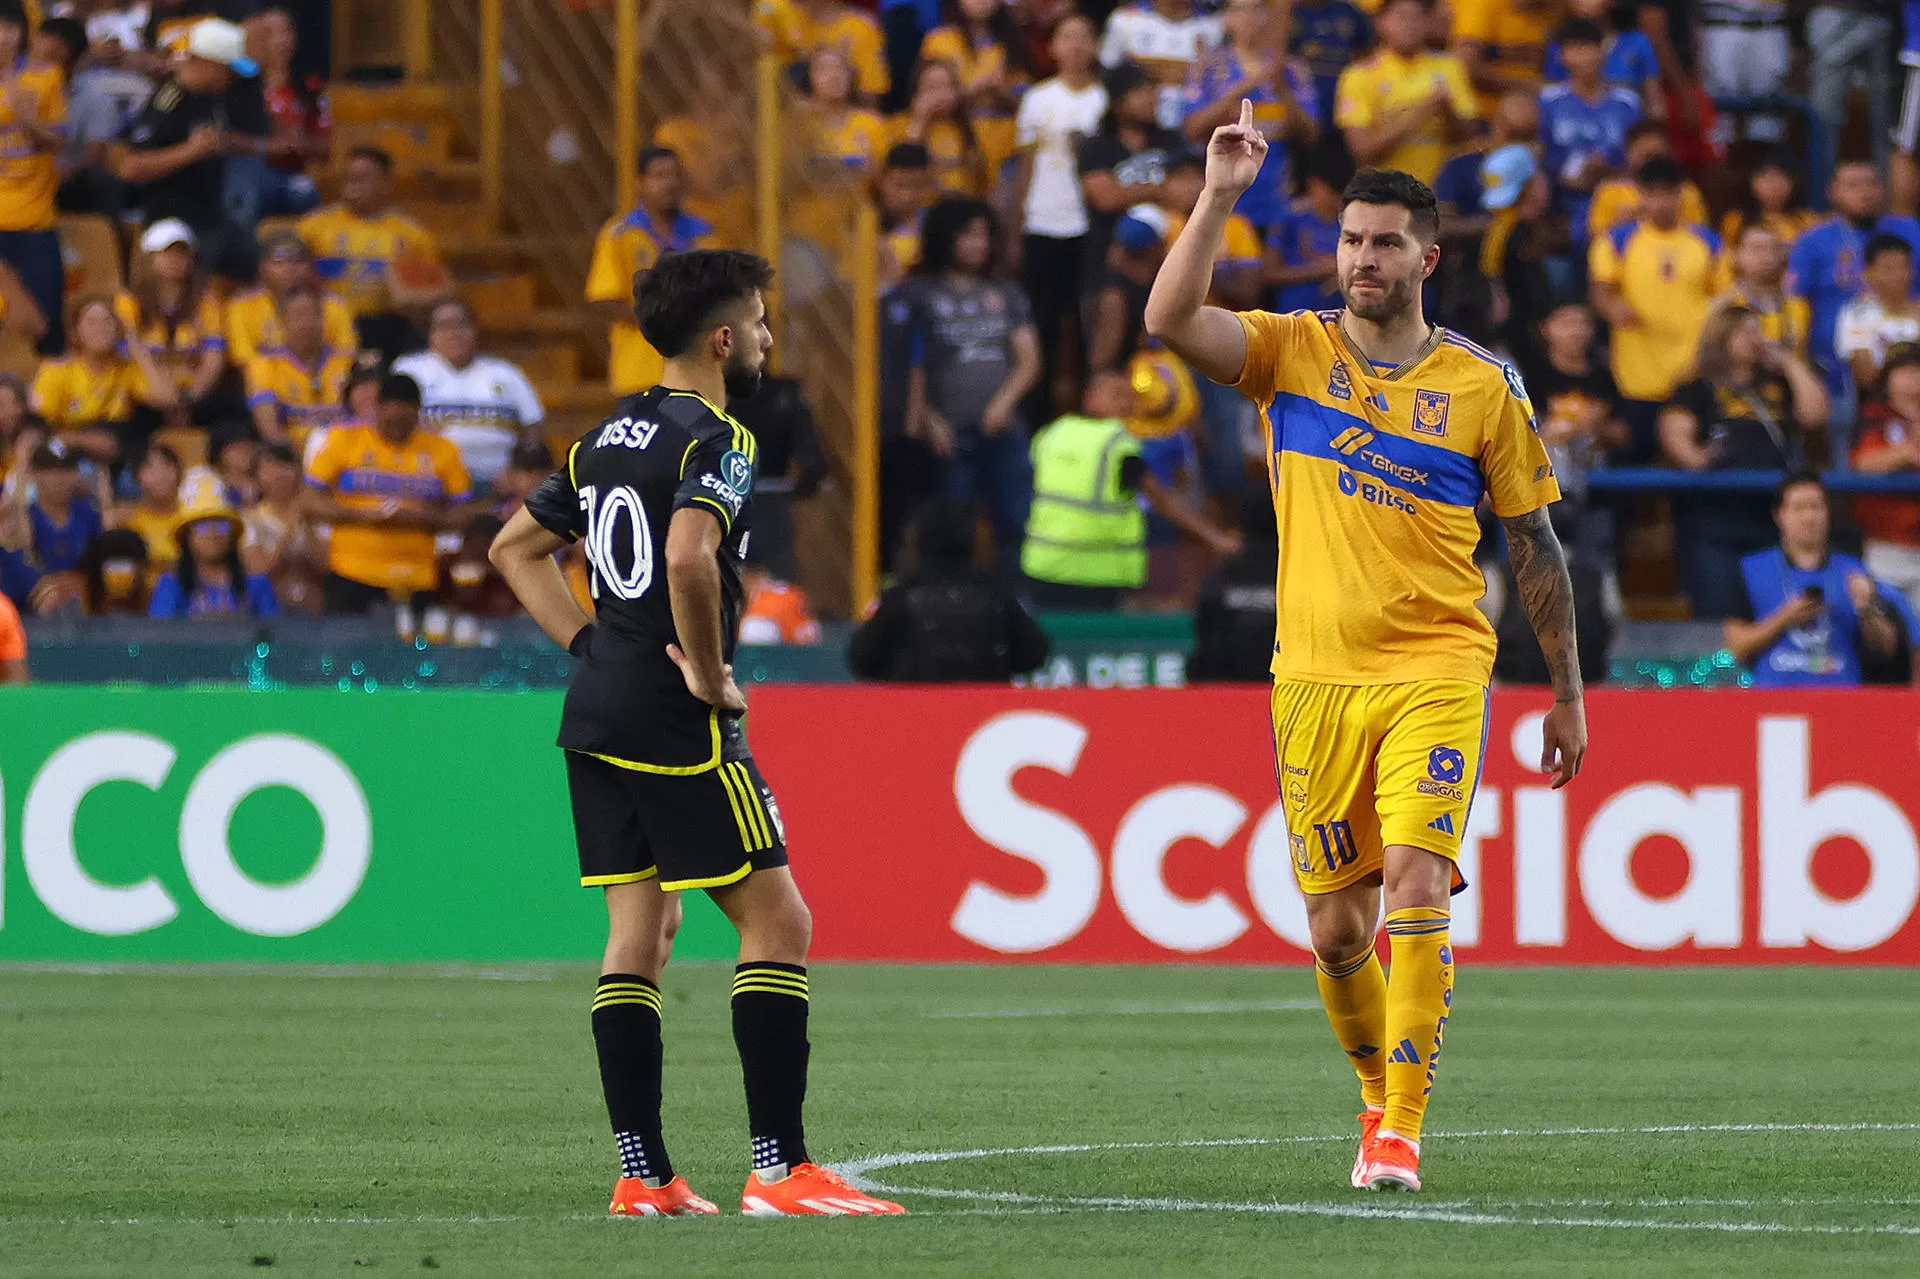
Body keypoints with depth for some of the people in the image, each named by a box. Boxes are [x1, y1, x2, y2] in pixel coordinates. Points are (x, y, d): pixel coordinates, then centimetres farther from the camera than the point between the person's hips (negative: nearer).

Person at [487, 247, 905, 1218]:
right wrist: (710, 674, -18)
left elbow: (515, 547, 22)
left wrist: (589, 644, 16)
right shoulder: (714, 443, -13)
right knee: (776, 921, -4)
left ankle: (643, 1174, 8)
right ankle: (779, 1167, -7)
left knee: (638, 935, 9)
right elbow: (688, 558, -31)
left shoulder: (608, 438, 14)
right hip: (677, 729, -9)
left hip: (598, 711, 9)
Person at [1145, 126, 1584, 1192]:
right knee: (1335, 927, 5)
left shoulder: (1484, 387, 3)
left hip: (1436, 673, -2)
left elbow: (1534, 545, 10)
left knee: (1416, 886, -18)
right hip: (1316, 676, 2)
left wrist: (1567, 692, 10)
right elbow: (1168, 319, -13)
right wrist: (1219, 195, -19)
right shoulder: (1291, 353, 5)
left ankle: (1402, 1130, -16)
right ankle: (1379, 1091, 29)